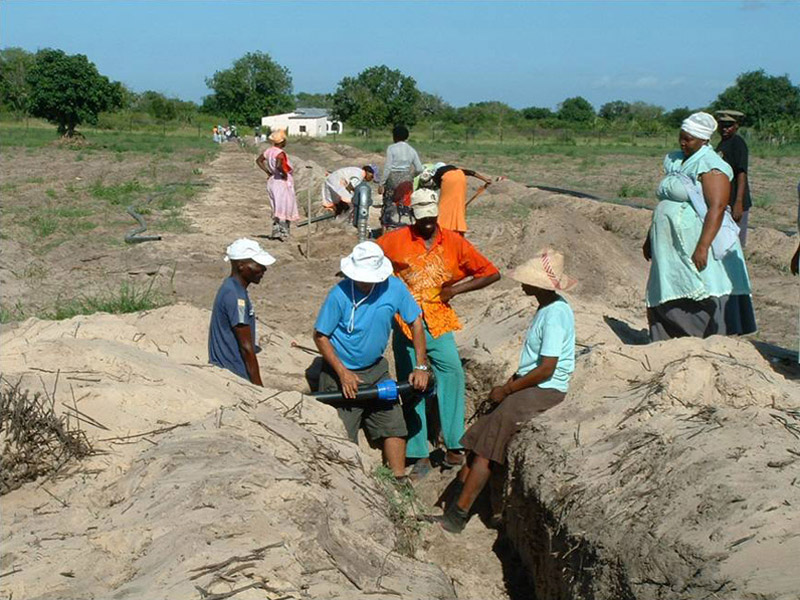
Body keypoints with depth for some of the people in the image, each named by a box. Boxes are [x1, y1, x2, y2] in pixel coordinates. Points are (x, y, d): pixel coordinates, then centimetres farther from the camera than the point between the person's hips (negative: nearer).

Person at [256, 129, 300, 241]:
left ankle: (276, 231, 18)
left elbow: (258, 160, 15)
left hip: (272, 181, 8)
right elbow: (278, 166, -35)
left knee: (276, 208, 17)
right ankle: (283, 232, 1)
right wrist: (285, 174, -18)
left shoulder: (269, 151, 5)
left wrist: (267, 172, 12)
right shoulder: (280, 153, -19)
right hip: (282, 182, -8)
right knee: (285, 208, 1)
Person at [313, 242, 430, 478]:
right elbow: (320, 336, -12)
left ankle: (399, 479, 13)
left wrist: (421, 367, -3)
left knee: (393, 425, 2)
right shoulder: (339, 294, -20)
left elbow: (415, 323, 1)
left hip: (376, 370, 4)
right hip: (341, 372, -4)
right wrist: (343, 373, -18)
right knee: (343, 436, -1)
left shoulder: (395, 288, -11)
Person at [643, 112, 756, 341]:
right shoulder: (676, 161, 16)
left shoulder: (711, 167, -10)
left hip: (695, 247, -8)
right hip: (670, 248, 8)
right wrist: (650, 238, 23)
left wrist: (703, 247, -27)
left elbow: (717, 208, -19)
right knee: (665, 304, 7)